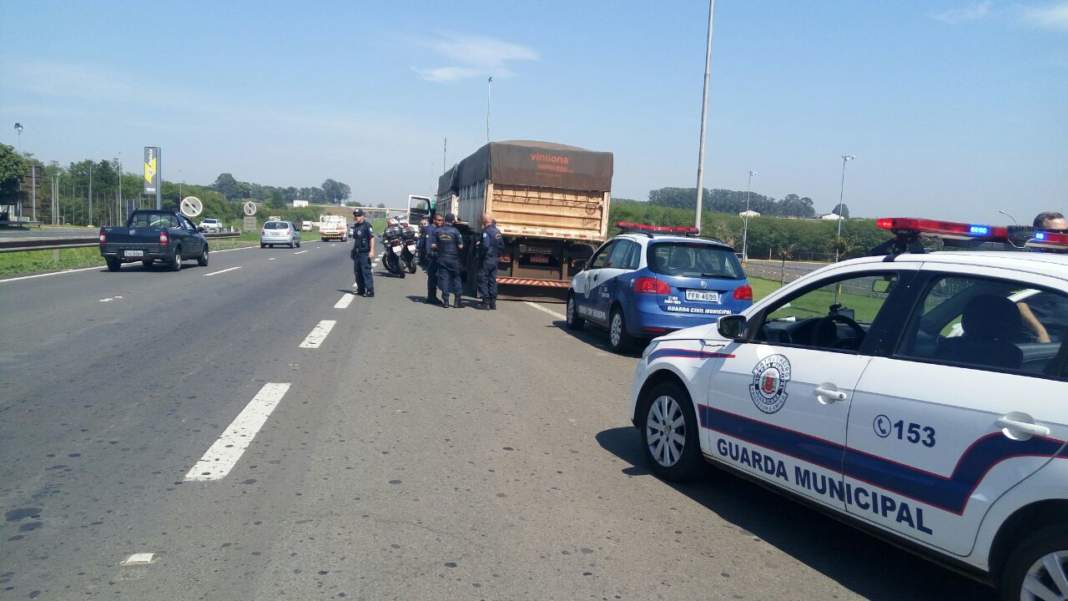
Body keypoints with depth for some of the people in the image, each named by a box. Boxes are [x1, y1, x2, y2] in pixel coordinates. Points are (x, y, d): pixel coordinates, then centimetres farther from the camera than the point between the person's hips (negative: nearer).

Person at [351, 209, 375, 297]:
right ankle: (361, 289, 22)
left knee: (366, 272, -9)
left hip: (365, 253, -9)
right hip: (357, 253, 9)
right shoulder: (355, 226, 15)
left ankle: (370, 291, -7)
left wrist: (372, 251, -21)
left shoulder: (367, 225, -10)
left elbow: (372, 238, -15)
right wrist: (353, 250, 22)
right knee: (357, 271, 12)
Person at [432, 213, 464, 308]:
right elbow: (460, 246, -10)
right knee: (456, 279, 9)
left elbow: (433, 246, -3)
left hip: (442, 258, 2)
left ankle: (445, 301, 2)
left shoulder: (437, 231, -2)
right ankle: (457, 301, 8)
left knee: (444, 278, 5)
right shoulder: (455, 231, -9)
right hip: (453, 258, -2)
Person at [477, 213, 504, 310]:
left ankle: (485, 302, -3)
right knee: (492, 281, 12)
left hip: (486, 259, -8)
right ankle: (493, 303, 14)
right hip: (495, 260, 8)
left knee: (483, 280, 0)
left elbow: (485, 246, -24)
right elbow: (502, 246, 13)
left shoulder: (486, 231, -16)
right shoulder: (497, 231, 9)